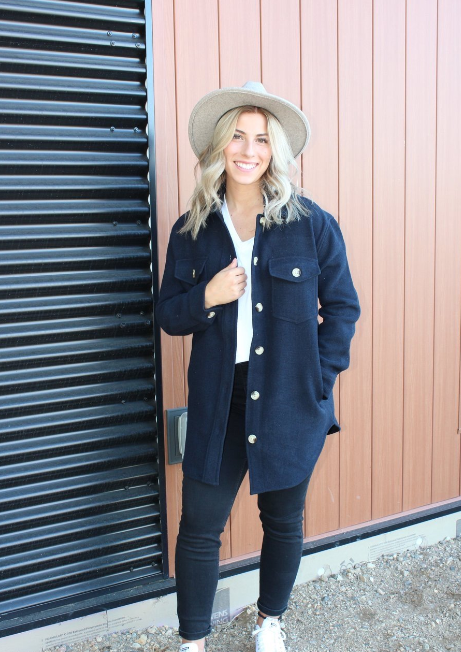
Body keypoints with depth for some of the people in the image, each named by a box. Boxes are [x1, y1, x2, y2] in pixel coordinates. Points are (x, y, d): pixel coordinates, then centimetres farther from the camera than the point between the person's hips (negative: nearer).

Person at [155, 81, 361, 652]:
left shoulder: (312, 225, -3)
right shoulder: (191, 230, 2)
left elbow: (342, 306, 1)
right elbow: (168, 315, 5)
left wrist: (320, 378, -7)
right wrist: (207, 298, -15)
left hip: (291, 404, 0)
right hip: (218, 405, 1)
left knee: (284, 522, 17)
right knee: (199, 529, 6)